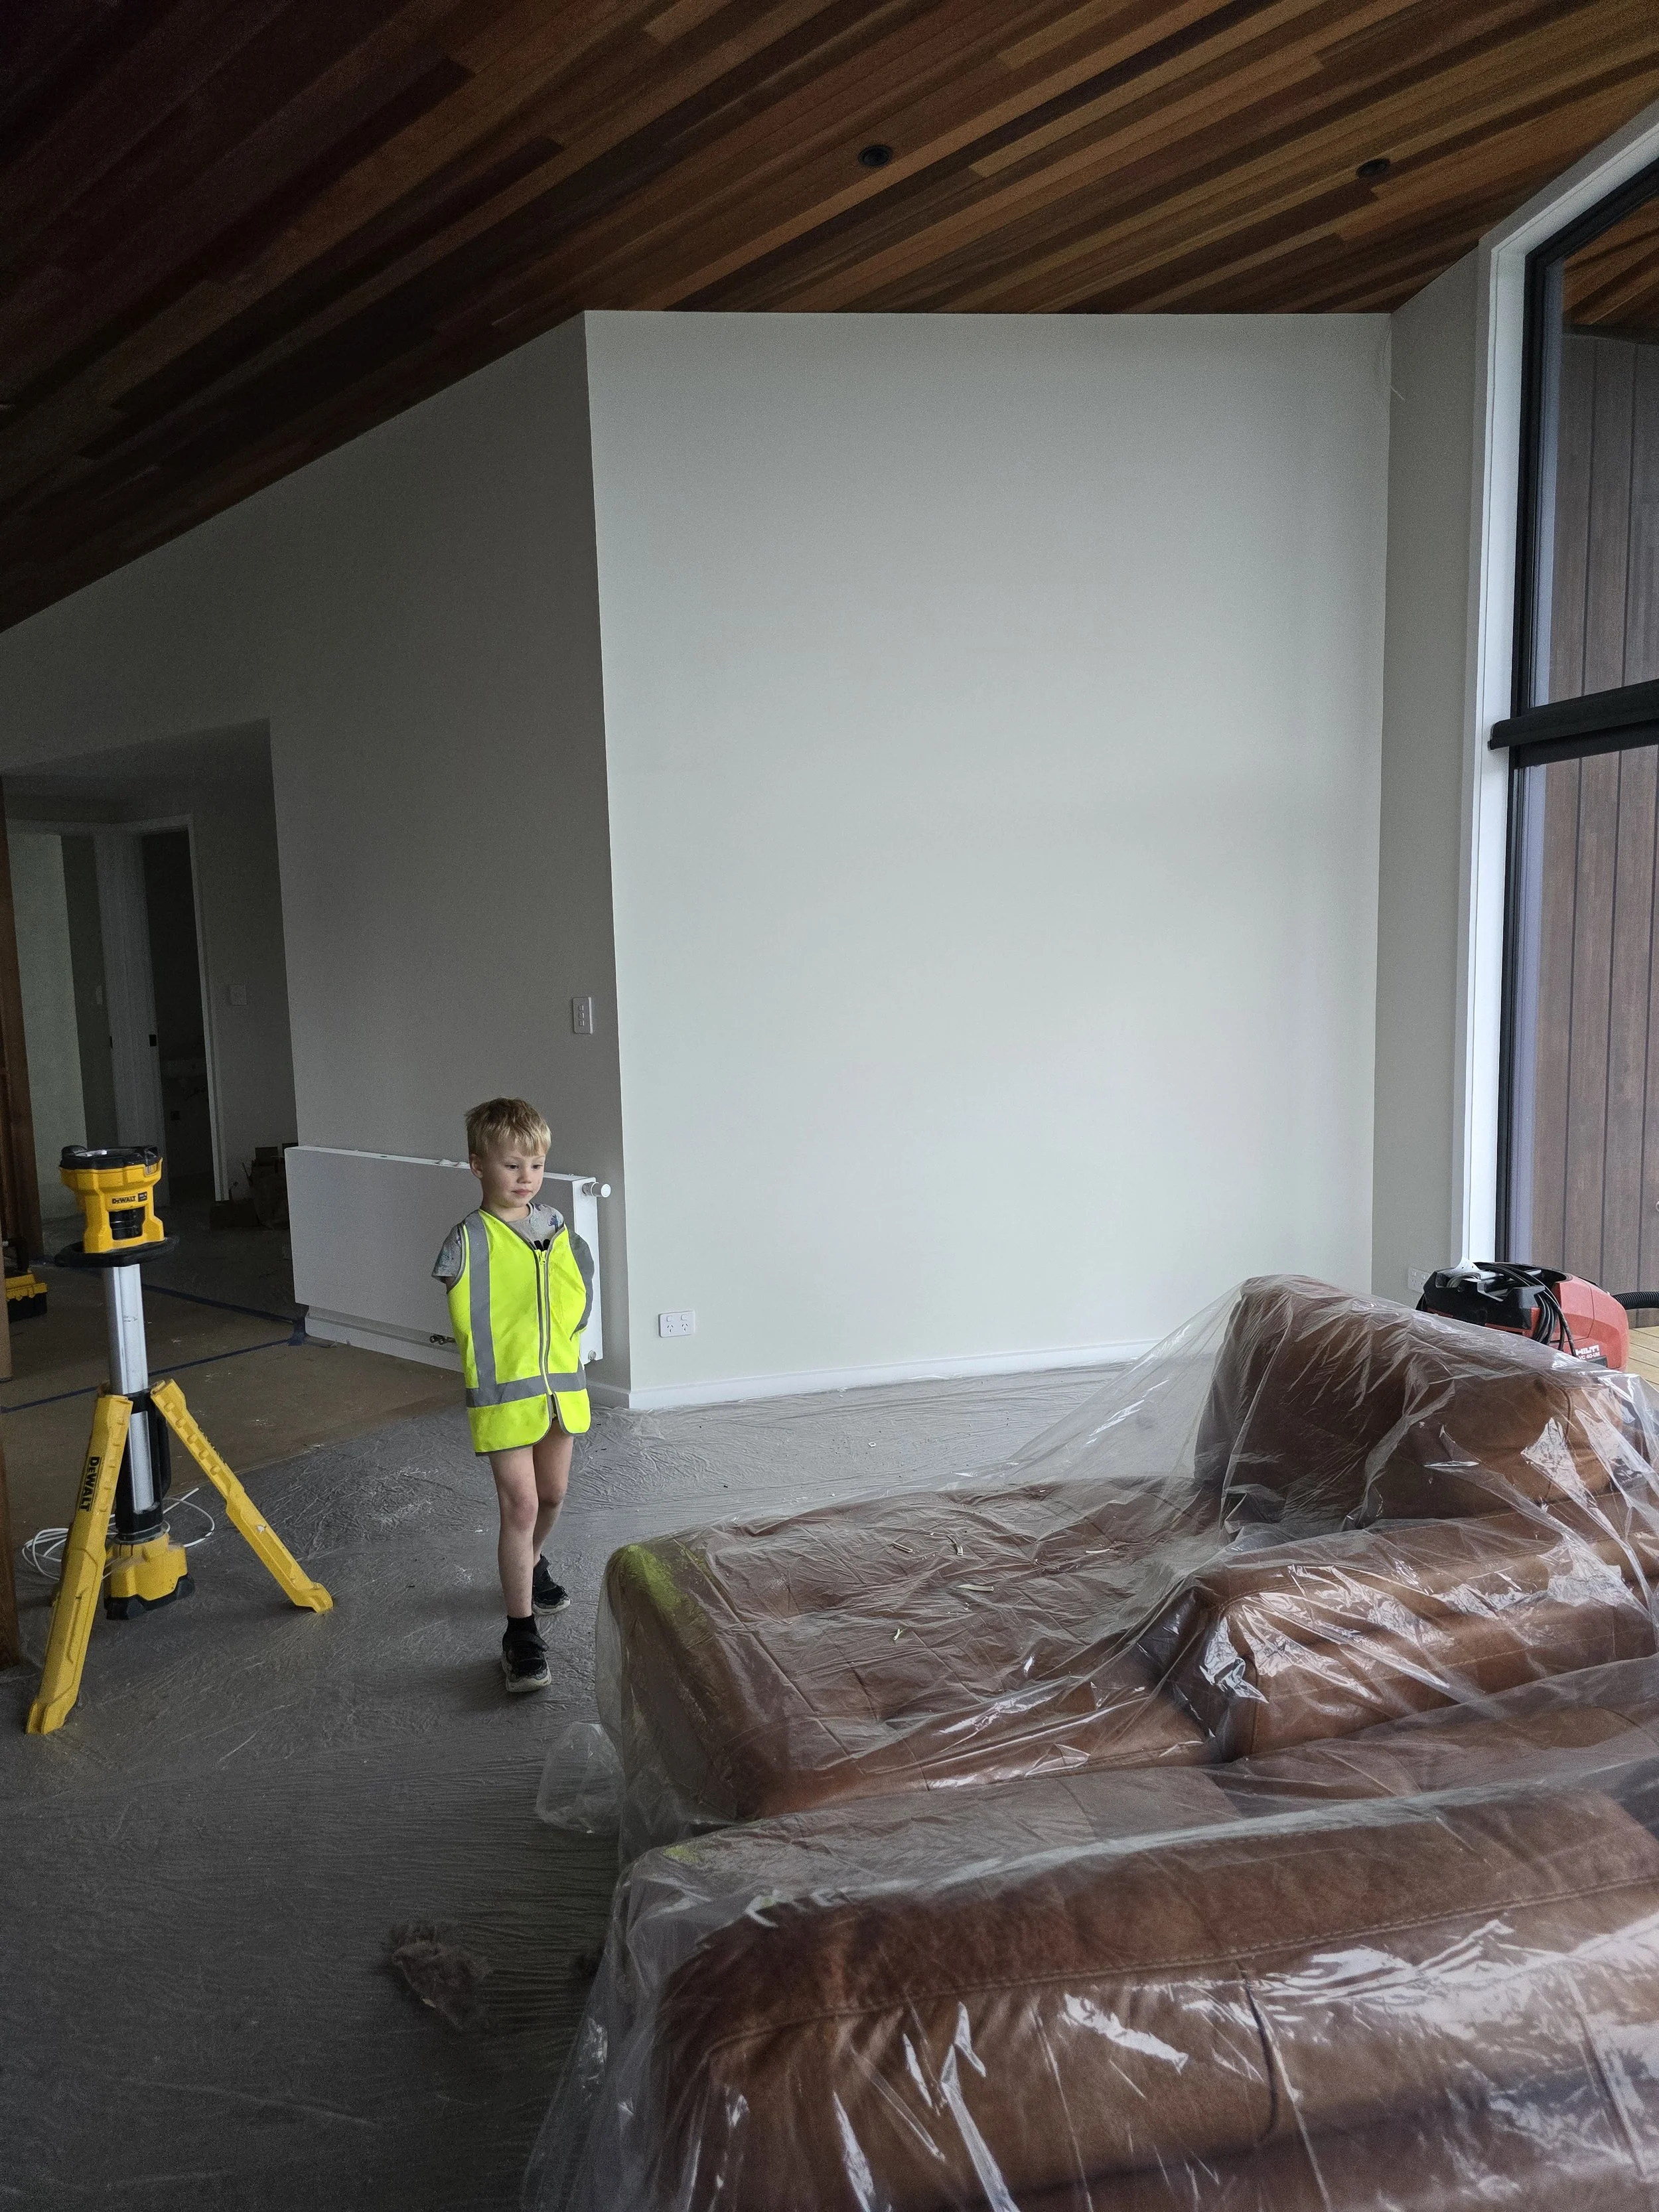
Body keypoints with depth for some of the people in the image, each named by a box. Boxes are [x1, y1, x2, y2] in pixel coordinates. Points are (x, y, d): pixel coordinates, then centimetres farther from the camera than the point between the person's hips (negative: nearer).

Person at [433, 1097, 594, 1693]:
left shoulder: (557, 1227, 3)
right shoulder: (469, 1240, -14)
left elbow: (582, 1286, 15)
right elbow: (461, 1311, -10)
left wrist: (564, 1341, 8)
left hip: (559, 1384, 6)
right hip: (503, 1392, -6)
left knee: (553, 1493, 21)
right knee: (520, 1507, -7)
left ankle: (530, 1564, 50)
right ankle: (521, 1633, 2)